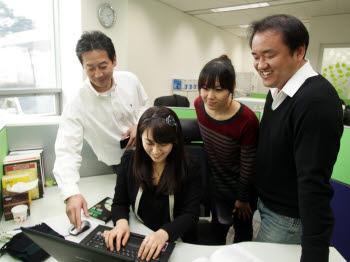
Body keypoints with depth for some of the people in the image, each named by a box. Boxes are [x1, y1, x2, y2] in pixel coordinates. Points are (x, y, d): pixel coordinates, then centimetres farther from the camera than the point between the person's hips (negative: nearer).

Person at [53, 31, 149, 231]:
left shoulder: (130, 80, -8)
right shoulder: (77, 106, -20)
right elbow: (66, 152, -26)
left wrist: (140, 124, -12)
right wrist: (71, 193, -42)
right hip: (122, 164, -4)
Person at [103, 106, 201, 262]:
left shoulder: (190, 170, -14)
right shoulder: (129, 160, -5)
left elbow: (190, 215, -13)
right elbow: (119, 202, 0)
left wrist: (163, 233, -30)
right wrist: (122, 222, -21)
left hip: (175, 243, -2)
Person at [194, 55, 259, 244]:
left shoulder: (247, 120, -33)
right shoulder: (199, 104, -18)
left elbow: (248, 165, -21)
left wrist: (243, 199, -8)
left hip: (240, 185, -4)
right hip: (215, 182, 4)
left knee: (242, 227, 24)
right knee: (218, 225, 28)